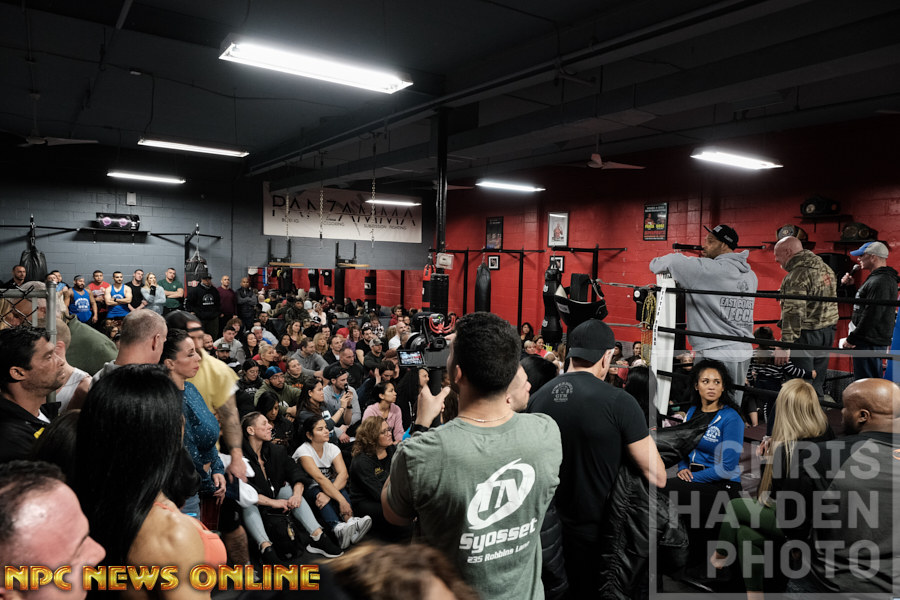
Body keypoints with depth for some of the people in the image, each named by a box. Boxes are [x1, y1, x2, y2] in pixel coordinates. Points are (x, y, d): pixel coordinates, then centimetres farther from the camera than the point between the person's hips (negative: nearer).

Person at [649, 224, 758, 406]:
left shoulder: (710, 269, -14)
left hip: (715, 354, -8)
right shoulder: (751, 276, 12)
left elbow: (673, 261, -13)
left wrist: (656, 263, 9)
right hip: (744, 353, 8)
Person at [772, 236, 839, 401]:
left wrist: (784, 345, -25)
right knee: (818, 384, 17)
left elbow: (793, 313, -25)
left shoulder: (797, 275, -18)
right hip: (827, 333, 9)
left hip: (806, 335, -9)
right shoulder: (825, 268, 12)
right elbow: (831, 303, 21)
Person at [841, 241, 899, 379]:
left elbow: (871, 315, -23)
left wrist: (852, 339, -18)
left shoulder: (880, 282, -18)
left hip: (870, 343, -11)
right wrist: (849, 286, 16)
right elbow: (861, 303, 27)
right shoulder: (876, 278, 16)